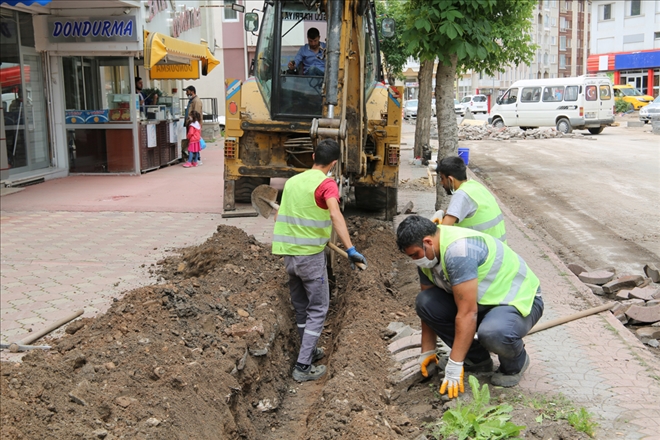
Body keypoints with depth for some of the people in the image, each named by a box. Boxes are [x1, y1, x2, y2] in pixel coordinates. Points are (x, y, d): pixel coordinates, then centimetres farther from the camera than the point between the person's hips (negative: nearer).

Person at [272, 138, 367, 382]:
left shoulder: (292, 181, 9)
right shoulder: (326, 184, -11)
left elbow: (279, 216, 18)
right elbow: (335, 214, -29)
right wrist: (350, 249, -37)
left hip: (288, 253, 6)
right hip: (310, 255, -6)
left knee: (301, 307, 19)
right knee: (318, 310, 4)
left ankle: (309, 351, 33)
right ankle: (303, 366, 1)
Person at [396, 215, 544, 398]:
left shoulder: (458, 250, -32)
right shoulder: (427, 254, -4)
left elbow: (467, 314, -33)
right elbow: (429, 308, 4)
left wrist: (454, 366, -29)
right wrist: (427, 351, 4)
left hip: (520, 300, -8)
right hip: (483, 300, 8)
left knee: (493, 332, -40)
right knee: (424, 302, -12)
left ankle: (515, 363, -2)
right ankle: (477, 358, 4)